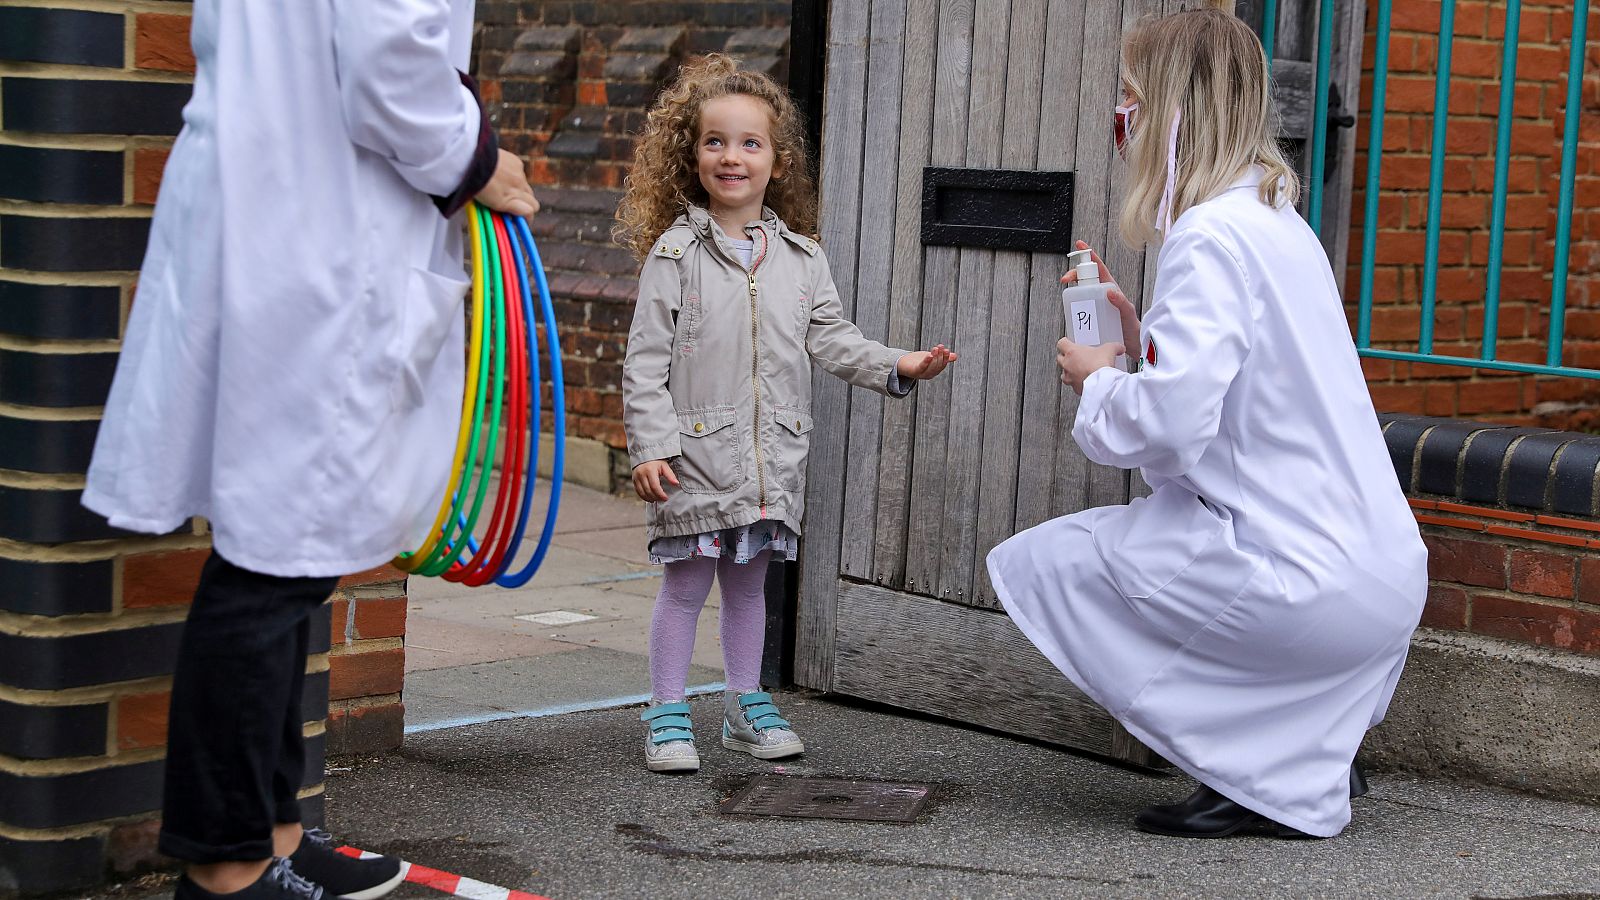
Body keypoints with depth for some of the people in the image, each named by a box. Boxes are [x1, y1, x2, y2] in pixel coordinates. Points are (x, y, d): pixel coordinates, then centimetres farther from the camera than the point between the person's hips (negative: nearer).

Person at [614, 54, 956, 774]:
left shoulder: (800, 256, 7)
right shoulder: (675, 253, -5)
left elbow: (830, 338, 9)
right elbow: (645, 361, -6)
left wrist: (896, 365, -6)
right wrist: (650, 446, -13)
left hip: (773, 456, 4)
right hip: (696, 453, -4)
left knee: (748, 582, 15)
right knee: (686, 584, 1)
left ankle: (747, 704, 27)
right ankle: (667, 715, 11)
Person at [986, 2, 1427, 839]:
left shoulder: (1209, 236, -15)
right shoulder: (1277, 221, 15)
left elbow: (1175, 423, -23)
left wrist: (1098, 383, -4)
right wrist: (1139, 334, 14)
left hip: (1300, 579, -10)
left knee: (1039, 564, 1)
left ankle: (1267, 777, 0)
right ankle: (1313, 755, 17)